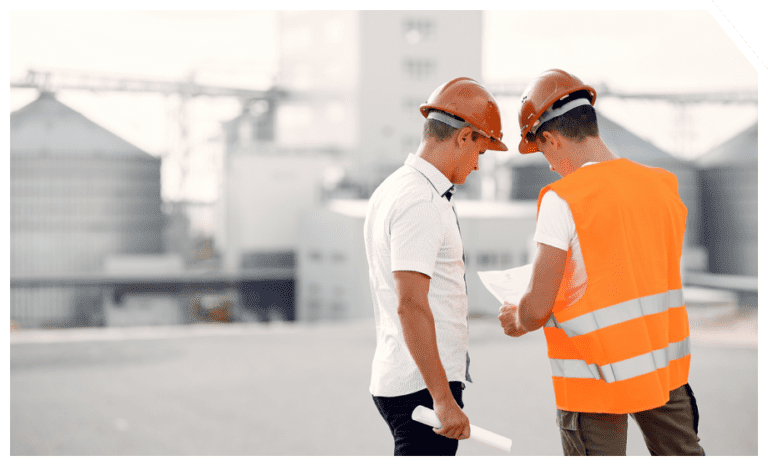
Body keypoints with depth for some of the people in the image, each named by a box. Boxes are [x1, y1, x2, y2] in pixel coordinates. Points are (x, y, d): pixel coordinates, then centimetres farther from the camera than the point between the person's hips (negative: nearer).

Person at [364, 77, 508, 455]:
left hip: (393, 378, 10)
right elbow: (410, 305, -24)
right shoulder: (422, 203, -16)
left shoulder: (392, 188, 15)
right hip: (423, 386, -10)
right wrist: (443, 399, -24)